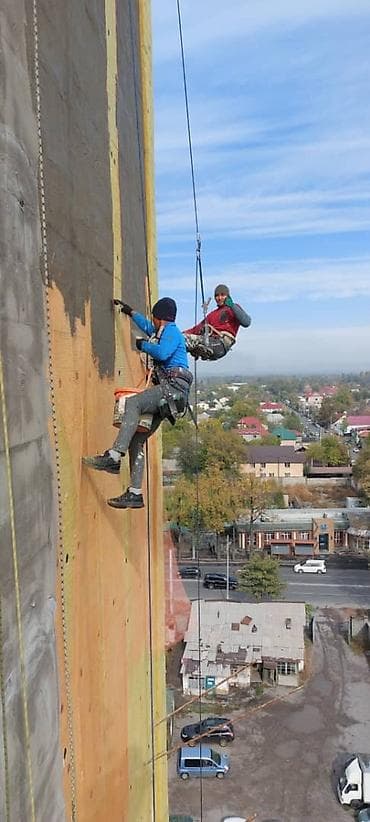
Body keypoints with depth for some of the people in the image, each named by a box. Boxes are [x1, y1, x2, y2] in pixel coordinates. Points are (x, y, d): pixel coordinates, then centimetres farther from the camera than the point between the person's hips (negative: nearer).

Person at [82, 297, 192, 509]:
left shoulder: (172, 331, 2)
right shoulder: (164, 332, 30)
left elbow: (162, 353, -18)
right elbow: (148, 327, 52)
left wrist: (143, 345, -1)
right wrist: (131, 312, 57)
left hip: (174, 387, -9)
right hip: (166, 392, 10)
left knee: (132, 403, -32)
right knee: (137, 440, 1)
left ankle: (114, 457, -42)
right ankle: (135, 494, -1)